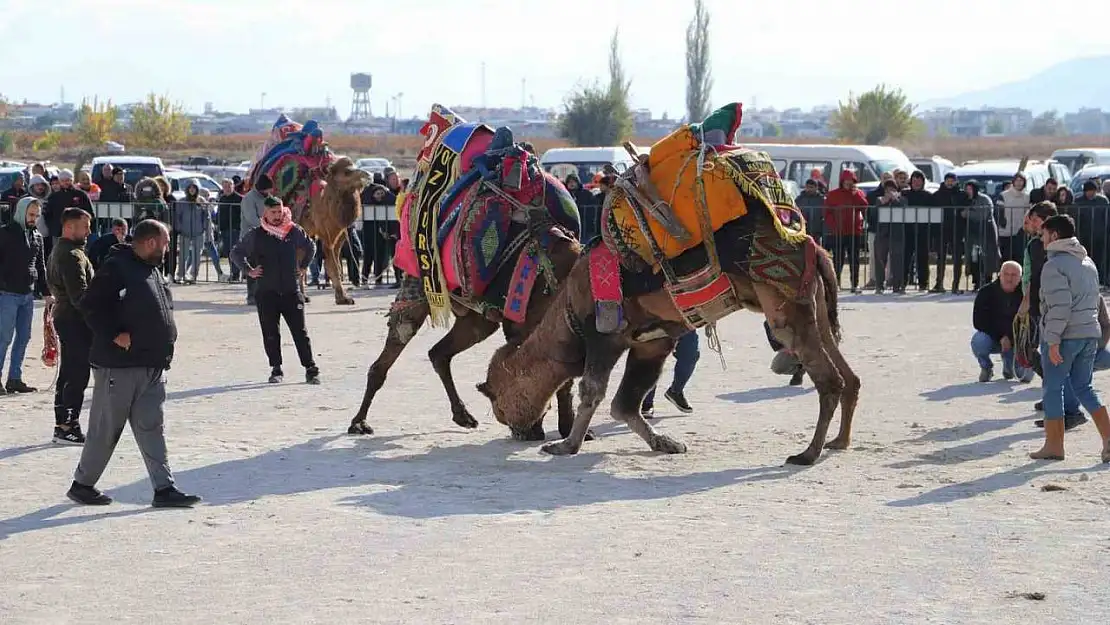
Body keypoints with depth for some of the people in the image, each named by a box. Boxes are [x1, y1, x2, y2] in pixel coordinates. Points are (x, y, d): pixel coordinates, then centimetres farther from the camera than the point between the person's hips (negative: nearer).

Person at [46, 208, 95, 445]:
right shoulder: (73, 255, -18)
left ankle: (62, 424, 19)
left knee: (67, 374, 15)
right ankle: (68, 427, -7)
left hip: (63, 316, 11)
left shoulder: (58, 251, 17)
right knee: (78, 374, -8)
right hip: (75, 320, -11)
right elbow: (80, 295, -24)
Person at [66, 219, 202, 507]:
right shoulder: (116, 268, -13)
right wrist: (116, 335, -20)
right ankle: (82, 484, 16)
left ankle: (164, 488, 4)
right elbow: (92, 305, -18)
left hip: (152, 366, 8)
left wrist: (165, 344, 15)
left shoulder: (152, 269, 15)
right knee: (106, 429, 2)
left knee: (152, 428, 5)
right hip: (118, 365, -8)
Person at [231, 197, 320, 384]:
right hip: (266, 292, 0)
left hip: (291, 291, 0)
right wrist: (249, 270, 4)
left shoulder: (294, 231, 2)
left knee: (300, 332, -1)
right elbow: (236, 253, 11)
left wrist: (303, 266, 15)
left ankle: (311, 369, 3)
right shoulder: (255, 235, 0)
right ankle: (276, 369, 13)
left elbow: (309, 247, 22)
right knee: (271, 333, 3)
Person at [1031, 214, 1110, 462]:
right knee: (1083, 388, 14)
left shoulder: (1054, 265, -11)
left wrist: (1053, 340, -19)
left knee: (1053, 388, 3)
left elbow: (1059, 306, -20)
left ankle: (1054, 446, 7)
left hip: (1064, 336, -8)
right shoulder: (1088, 262, 17)